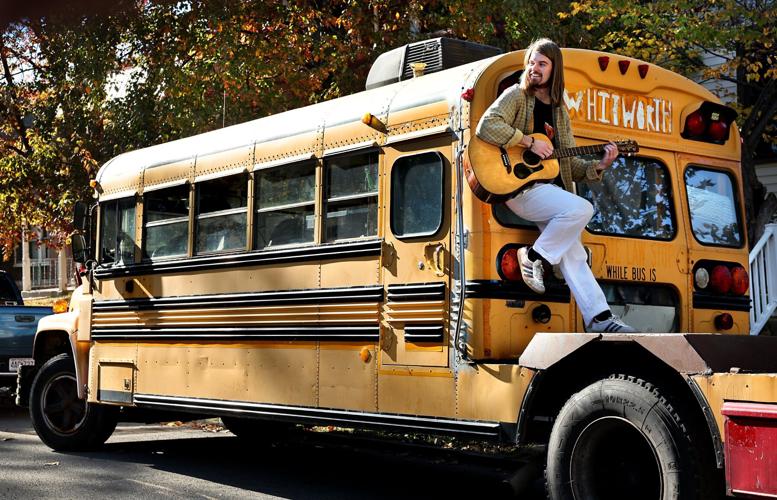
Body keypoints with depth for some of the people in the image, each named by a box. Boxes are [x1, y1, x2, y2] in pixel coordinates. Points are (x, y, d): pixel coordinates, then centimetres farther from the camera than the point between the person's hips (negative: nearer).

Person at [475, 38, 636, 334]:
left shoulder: (559, 110, 20)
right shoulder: (516, 96, 3)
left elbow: (569, 163, 18)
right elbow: (486, 127, -15)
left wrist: (598, 167, 0)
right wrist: (530, 142, -17)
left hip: (553, 189, 6)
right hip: (521, 187, -6)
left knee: (572, 255, -7)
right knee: (582, 209, -28)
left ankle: (599, 318, -8)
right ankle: (534, 255, -11)